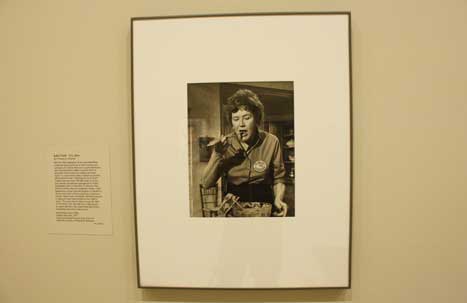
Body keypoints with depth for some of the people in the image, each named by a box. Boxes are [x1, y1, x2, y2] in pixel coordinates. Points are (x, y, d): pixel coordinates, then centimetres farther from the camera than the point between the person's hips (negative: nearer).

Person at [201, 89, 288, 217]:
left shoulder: (271, 142, -7)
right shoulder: (224, 144, -3)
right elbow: (206, 184, -3)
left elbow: (278, 179, 5)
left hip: (264, 206, 0)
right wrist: (216, 155, -16)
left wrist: (278, 199, -14)